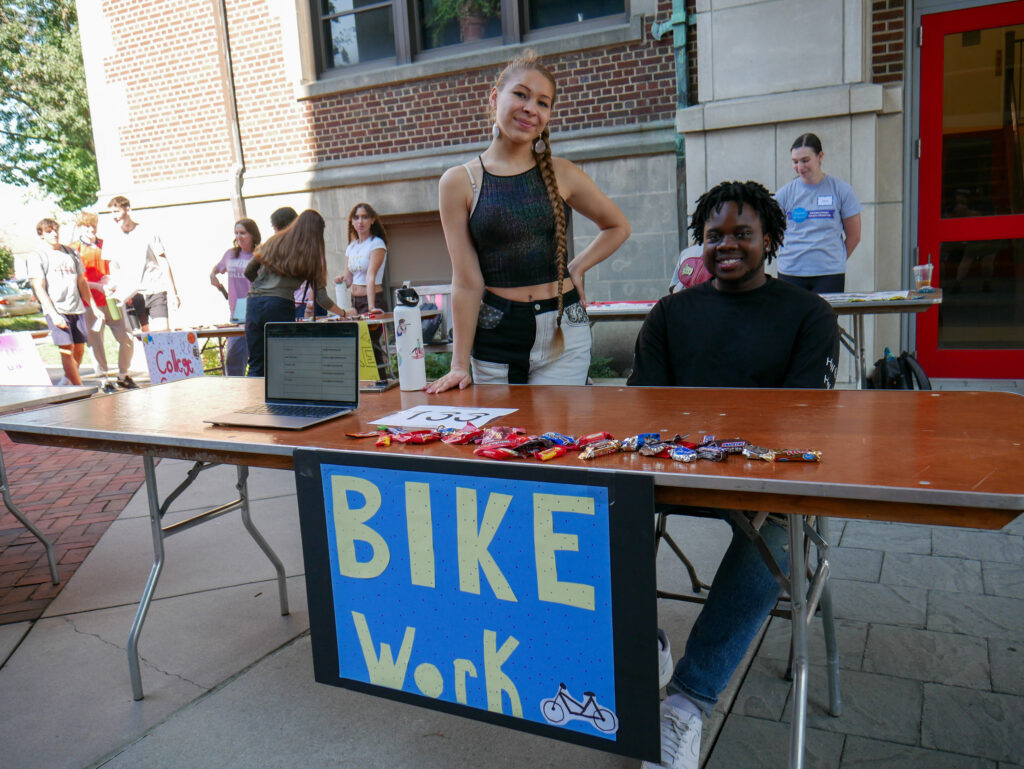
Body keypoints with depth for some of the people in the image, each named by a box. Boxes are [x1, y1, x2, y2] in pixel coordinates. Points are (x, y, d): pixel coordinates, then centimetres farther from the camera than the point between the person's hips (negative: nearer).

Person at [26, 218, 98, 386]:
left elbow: (81, 282, 21)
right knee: (67, 349, -11)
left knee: (79, 350, 5)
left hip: (77, 308, 5)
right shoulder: (37, 256, 2)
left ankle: (69, 381, 21)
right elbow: (39, 288, -5)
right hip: (57, 310, -5)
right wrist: (54, 314, -15)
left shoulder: (70, 253, 16)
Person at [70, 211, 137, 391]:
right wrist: (97, 285, -16)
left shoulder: (104, 245, 13)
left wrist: (109, 279, 3)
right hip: (90, 304, -4)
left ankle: (123, 376, 18)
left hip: (111, 301, 4)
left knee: (127, 340, 2)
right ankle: (104, 380, 9)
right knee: (96, 343, -2)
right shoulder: (75, 248, -1)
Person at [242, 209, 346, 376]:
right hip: (280, 306, -4)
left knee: (256, 365, 10)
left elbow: (248, 271, 16)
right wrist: (343, 313, 17)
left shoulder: (274, 242, 14)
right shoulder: (311, 255, 4)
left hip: (253, 303, 4)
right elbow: (321, 297, 3)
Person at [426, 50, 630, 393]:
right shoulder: (459, 182, -2)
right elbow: (467, 281, -5)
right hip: (495, 337, -1)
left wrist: (576, 268, 4)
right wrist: (460, 365, -7)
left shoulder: (561, 174, 3)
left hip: (564, 334, 1)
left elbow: (618, 227, 18)